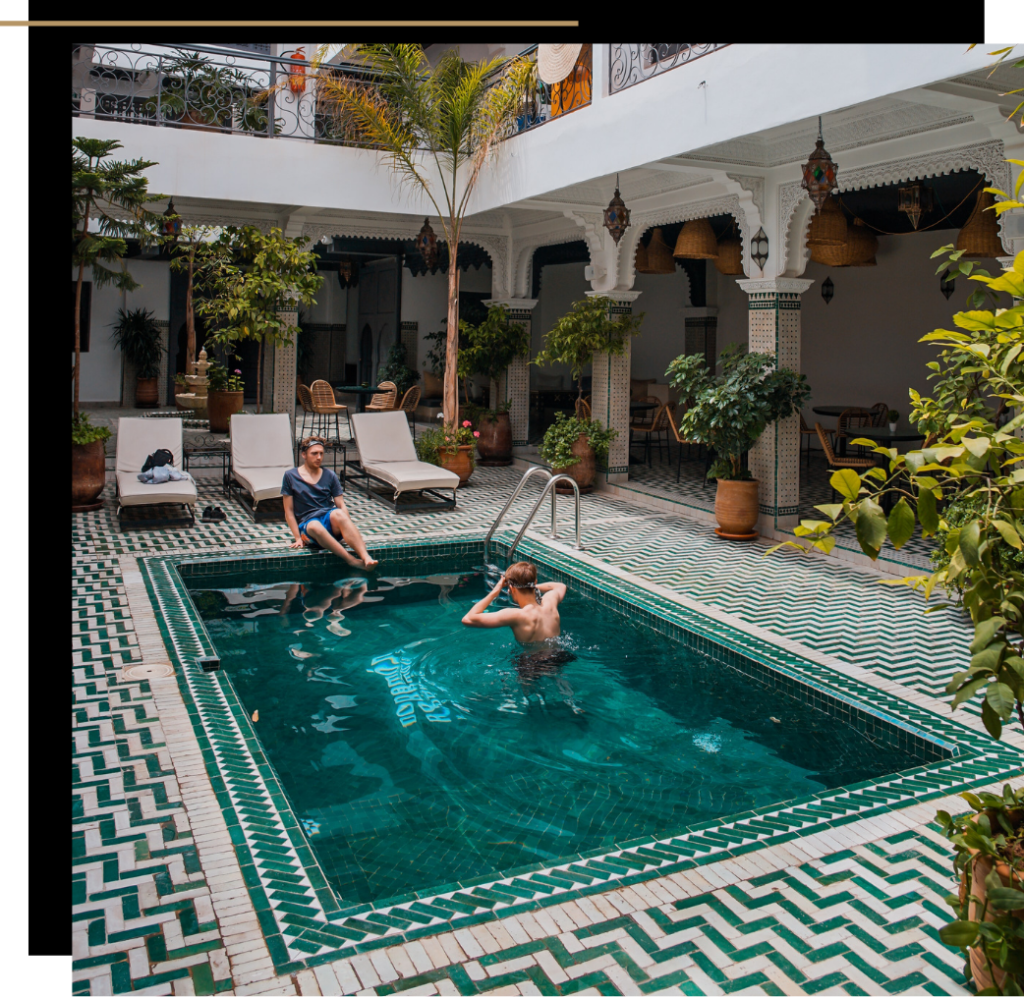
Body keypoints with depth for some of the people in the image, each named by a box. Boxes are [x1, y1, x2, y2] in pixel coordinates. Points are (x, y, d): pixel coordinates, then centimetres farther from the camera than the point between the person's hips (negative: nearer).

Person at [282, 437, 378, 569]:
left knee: (337, 513, -35)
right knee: (315, 526, -39)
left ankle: (366, 558, -52)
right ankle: (353, 561, -48)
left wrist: (350, 530, -9)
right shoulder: (290, 476, 6)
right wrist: (298, 537, -4)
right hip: (307, 525, -2)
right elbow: (289, 511, 5)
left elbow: (341, 505, 7)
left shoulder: (330, 475, 12)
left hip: (331, 523, 2)